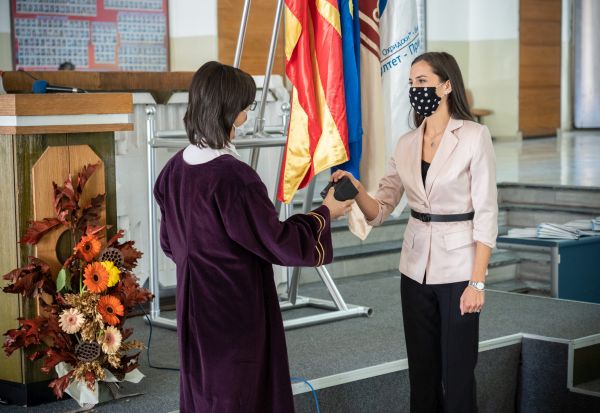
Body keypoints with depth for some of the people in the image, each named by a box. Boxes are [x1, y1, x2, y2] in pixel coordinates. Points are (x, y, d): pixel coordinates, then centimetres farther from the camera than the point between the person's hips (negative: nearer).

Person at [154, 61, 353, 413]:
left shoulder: (175, 169, 0)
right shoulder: (233, 177, -25)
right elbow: (279, 242, -17)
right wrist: (325, 213, -3)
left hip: (195, 305, 8)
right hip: (235, 310, -8)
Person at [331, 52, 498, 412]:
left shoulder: (474, 136, -10)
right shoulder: (406, 143, 6)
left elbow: (486, 214, -12)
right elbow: (380, 211, 3)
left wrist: (477, 281, -16)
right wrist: (357, 189, -18)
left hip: (457, 269, -5)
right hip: (416, 268, 5)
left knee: (456, 373, 1)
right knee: (422, 371, 12)